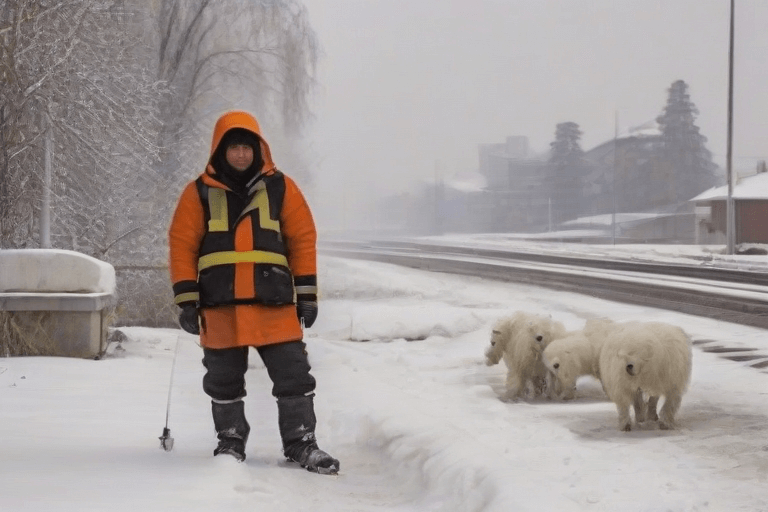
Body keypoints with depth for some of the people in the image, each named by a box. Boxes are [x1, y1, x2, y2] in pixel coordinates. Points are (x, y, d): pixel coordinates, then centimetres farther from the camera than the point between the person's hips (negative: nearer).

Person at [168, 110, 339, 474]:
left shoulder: (280, 188, 7)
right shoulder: (199, 193, 5)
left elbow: (303, 240, 8)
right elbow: (182, 246, 4)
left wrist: (307, 295, 5)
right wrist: (187, 300, -1)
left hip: (275, 304, 0)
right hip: (220, 306, 0)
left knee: (294, 377, -1)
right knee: (224, 381, 10)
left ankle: (300, 443, 9)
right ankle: (230, 441, 26)